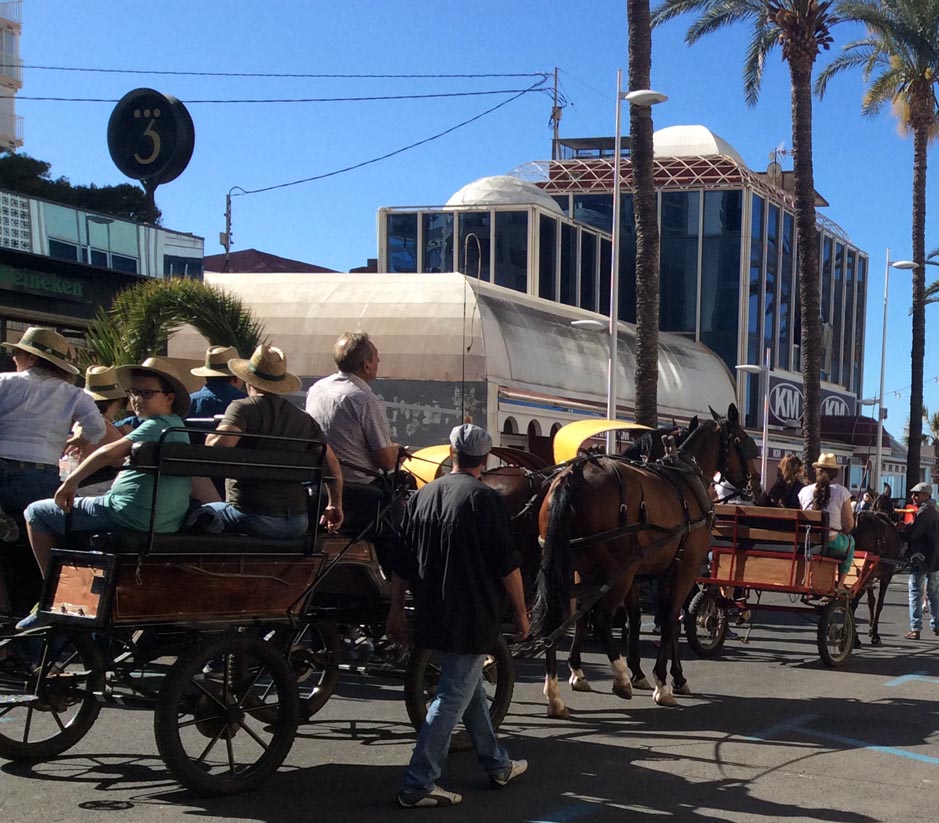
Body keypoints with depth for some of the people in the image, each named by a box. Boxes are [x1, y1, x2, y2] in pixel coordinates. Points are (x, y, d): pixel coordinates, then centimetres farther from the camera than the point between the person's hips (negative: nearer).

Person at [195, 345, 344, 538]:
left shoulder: (243, 408, -5)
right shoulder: (305, 420, 10)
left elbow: (218, 444, -21)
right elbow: (332, 462, 11)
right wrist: (335, 505, 23)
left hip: (252, 520, -4)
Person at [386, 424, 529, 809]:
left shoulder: (422, 496, 6)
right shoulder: (485, 500, -11)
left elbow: (403, 561, 9)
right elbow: (507, 565, -11)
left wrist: (396, 610, 15)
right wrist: (521, 612, 0)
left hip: (433, 614, 7)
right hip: (473, 618, -7)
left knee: (472, 687, 20)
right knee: (453, 697, -2)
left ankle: (498, 765, 33)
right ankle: (417, 785, -4)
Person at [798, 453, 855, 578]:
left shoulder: (804, 491, 3)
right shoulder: (841, 491, -4)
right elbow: (849, 524, -2)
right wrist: (843, 533, 19)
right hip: (831, 545, -3)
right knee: (850, 541, 30)